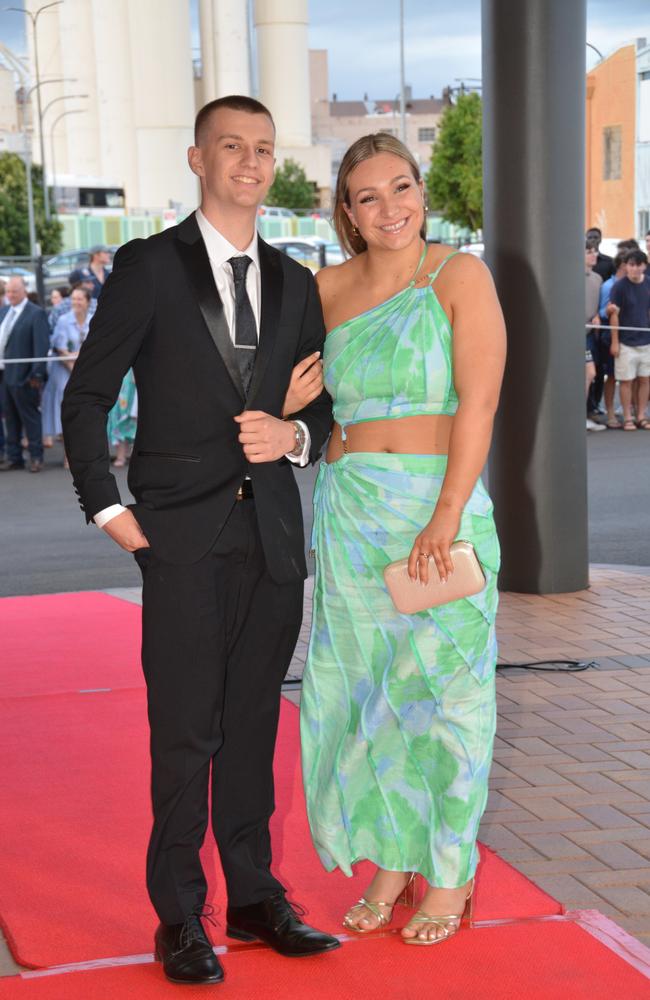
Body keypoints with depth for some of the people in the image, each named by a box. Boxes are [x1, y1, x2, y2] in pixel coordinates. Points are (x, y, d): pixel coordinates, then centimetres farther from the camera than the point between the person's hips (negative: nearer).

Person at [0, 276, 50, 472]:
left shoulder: (36, 313, -9)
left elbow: (42, 345, -13)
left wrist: (37, 374, -18)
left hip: (23, 376, -7)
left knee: (30, 417, 3)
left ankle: (36, 457, 12)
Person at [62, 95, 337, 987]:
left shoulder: (293, 283, 14)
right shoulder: (149, 267, -1)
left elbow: (322, 403, 19)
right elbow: (86, 399, 0)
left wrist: (295, 435, -4)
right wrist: (107, 510, -5)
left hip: (273, 535, 4)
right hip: (184, 537, -4)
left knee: (254, 725, 11)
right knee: (185, 732, -1)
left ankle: (255, 896, 23)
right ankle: (180, 917, 11)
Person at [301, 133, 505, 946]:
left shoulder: (460, 276, -5)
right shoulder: (329, 287, 7)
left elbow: (478, 404, -12)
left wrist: (446, 518, -20)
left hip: (438, 506, -4)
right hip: (349, 512, 4)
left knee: (442, 686, 3)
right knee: (367, 687, 8)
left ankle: (450, 876, 17)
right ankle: (390, 861, 23)